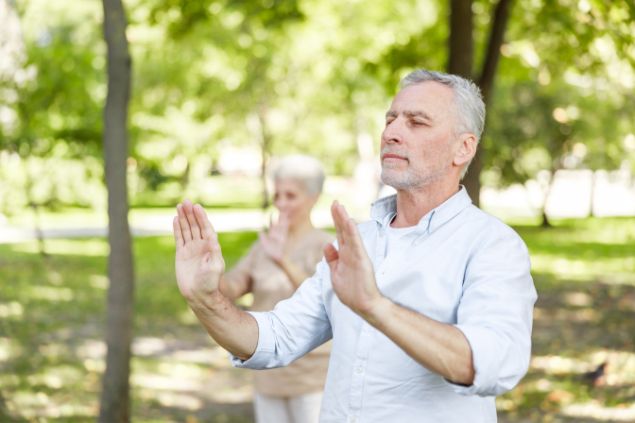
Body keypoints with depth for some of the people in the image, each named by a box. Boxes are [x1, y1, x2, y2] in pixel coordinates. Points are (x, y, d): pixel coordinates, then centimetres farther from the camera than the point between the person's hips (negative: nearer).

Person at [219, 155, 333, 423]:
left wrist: (284, 262, -43)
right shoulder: (265, 245, 8)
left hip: (311, 379, -6)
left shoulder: (326, 246, -10)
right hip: (269, 376, 6)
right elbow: (229, 289, -2)